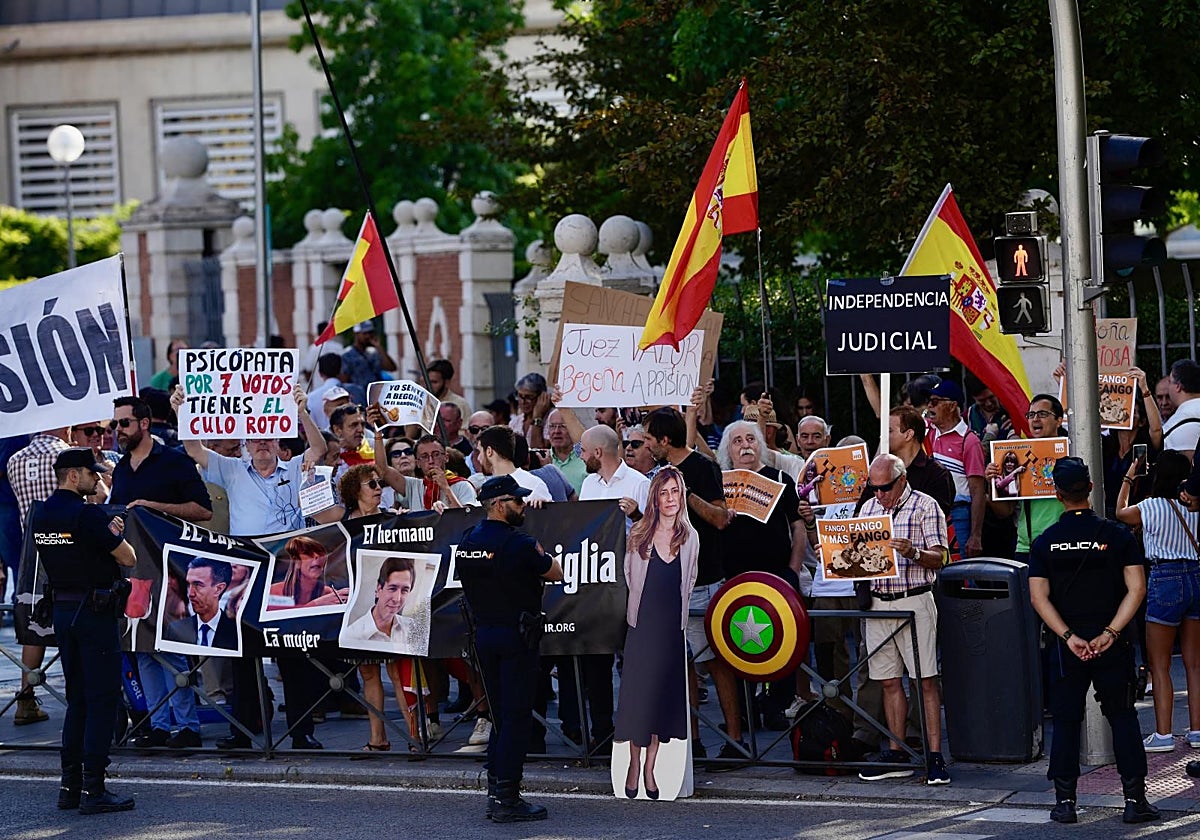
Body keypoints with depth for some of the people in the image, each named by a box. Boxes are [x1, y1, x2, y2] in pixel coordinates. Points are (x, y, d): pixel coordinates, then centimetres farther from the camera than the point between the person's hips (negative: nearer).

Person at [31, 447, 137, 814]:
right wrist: (115, 537, 9)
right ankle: (93, 790, -6)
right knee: (102, 700, -4)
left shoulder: (41, 516, 9)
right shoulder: (87, 516, -16)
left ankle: (69, 785, 14)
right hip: (95, 611, -8)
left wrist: (106, 533, 12)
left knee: (77, 699, 15)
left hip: (62, 611, 8)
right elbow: (128, 559, -12)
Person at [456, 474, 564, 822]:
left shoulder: (467, 542, 6)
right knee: (516, 717, -3)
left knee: (501, 715, 16)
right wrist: (540, 556, 11)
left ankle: (495, 793, 16)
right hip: (516, 635, -7)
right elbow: (556, 573, -6)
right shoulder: (518, 543, -16)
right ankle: (507, 799, -4)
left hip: (483, 633, 7)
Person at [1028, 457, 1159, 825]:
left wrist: (1069, 637, -10)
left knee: (1065, 721, 8)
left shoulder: (1045, 542, -1)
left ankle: (1065, 801, 5)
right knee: (1122, 718, 8)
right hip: (1111, 645, 0)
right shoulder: (1118, 535, -3)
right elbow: (1136, 589, -10)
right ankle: (1135, 798, 3)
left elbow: (1039, 596, -7)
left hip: (1067, 645, 0)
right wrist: (1110, 633, -12)